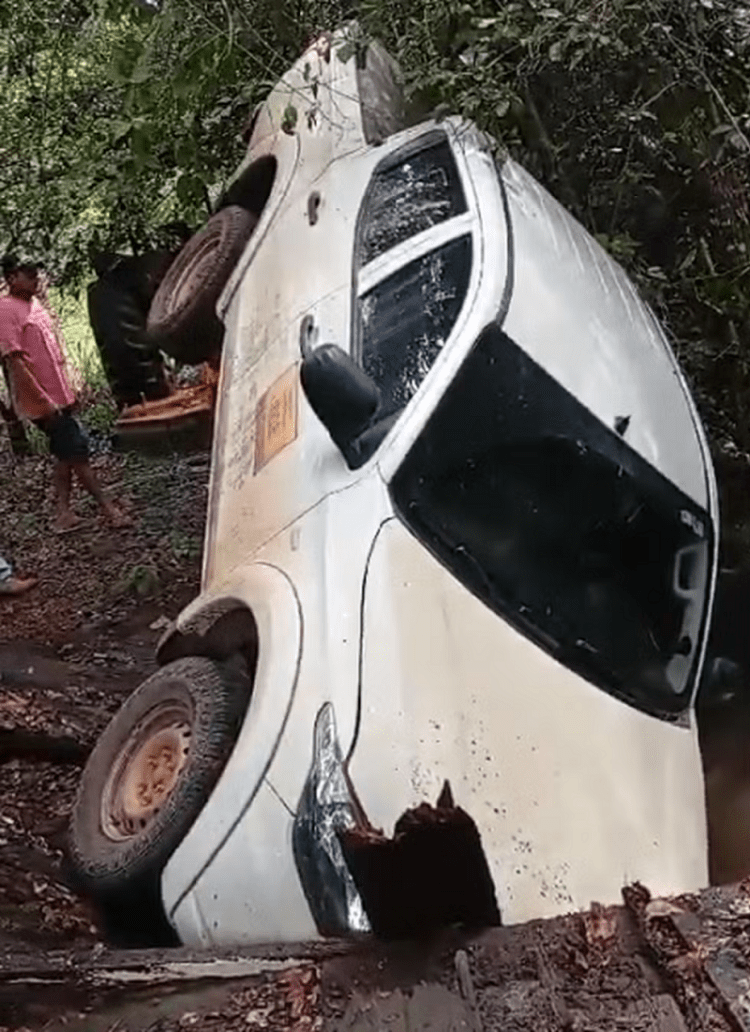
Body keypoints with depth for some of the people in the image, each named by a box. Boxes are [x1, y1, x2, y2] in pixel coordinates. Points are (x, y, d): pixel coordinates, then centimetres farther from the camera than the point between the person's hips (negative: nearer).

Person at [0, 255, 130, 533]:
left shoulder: (34, 303, 11)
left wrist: (67, 390, 18)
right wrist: (44, 400, -24)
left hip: (58, 395, 9)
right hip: (42, 401, -9)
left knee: (66, 454, 12)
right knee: (77, 452, -3)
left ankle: (64, 514, 18)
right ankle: (108, 508, 7)